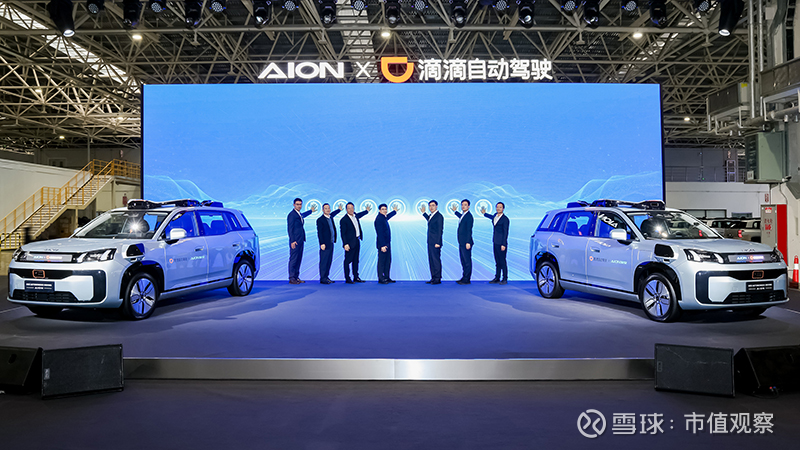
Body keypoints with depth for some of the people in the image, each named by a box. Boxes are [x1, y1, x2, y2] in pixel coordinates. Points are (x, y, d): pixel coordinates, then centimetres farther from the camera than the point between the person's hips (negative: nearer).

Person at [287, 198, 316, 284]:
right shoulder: (291, 215, -10)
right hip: (295, 241, -9)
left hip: (300, 241, 9)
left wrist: (311, 211, 55)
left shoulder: (300, 215, 17)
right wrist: (292, 241, -20)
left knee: (298, 259, 9)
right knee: (293, 259, -7)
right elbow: (290, 229, -15)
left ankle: (296, 277, 14)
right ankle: (291, 278, -5)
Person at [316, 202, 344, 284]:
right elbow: (319, 233, -14)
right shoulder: (320, 220, -10)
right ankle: (322, 279, -2)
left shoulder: (330, 217, 14)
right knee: (323, 261, -5)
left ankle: (326, 277, 17)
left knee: (329, 261, 10)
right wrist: (322, 243, -19)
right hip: (325, 244, -8)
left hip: (331, 243, 8)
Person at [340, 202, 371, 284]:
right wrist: (345, 244, -21)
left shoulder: (355, 216, 9)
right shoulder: (344, 220, -13)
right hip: (350, 243, -8)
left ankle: (356, 277, 21)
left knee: (356, 260, 13)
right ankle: (347, 279, 4)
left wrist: (367, 210, 50)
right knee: (348, 261, -2)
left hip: (357, 241, 8)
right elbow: (343, 234, -14)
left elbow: (359, 215, 36)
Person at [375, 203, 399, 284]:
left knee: (388, 261, 13)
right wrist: (382, 245, -24)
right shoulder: (379, 219, -17)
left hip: (387, 243, 10)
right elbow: (380, 233, -21)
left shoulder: (384, 218, 11)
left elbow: (388, 216, 40)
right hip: (382, 244, -10)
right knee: (381, 261, -4)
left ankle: (386, 277, 20)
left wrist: (395, 211, 55)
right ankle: (381, 279, 2)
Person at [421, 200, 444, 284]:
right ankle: (433, 278, 18)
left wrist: (437, 243, -19)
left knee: (436, 260, -6)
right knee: (431, 260, 11)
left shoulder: (439, 216, -12)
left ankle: (437, 279, -1)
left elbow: (440, 230, -16)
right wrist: (424, 213, 38)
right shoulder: (431, 215, 14)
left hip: (435, 243, -9)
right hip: (430, 242, 9)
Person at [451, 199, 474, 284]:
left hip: (466, 242, -10)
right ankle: (464, 277, 22)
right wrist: (455, 211, 51)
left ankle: (466, 280, 0)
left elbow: (469, 230, -19)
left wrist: (468, 242, -23)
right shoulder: (463, 215, 14)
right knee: (463, 260, 14)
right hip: (461, 242, 10)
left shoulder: (469, 216, -14)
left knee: (467, 260, -4)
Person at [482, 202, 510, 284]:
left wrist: (503, 244, -17)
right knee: (497, 261, 11)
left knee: (502, 261, -3)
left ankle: (505, 279, 4)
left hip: (501, 243, -8)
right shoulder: (495, 215, 10)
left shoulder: (505, 219, -12)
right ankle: (497, 278, 16)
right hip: (495, 242, 8)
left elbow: (506, 232, -13)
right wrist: (484, 214, 46)